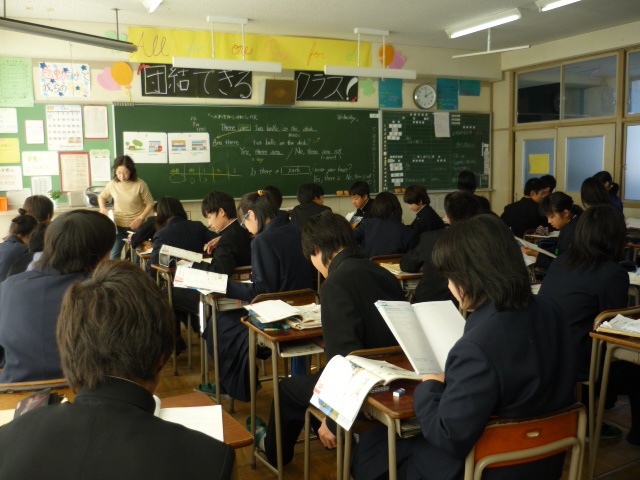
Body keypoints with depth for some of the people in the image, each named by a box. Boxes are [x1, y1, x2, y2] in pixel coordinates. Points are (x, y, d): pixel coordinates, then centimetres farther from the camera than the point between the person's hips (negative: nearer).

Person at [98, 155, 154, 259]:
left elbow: (150, 203, -4)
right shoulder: (112, 184, -2)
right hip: (118, 226, 2)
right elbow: (101, 197, 17)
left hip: (136, 226, -2)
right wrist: (102, 208, -3)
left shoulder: (140, 184, -11)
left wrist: (141, 218, -16)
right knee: (113, 256, -2)